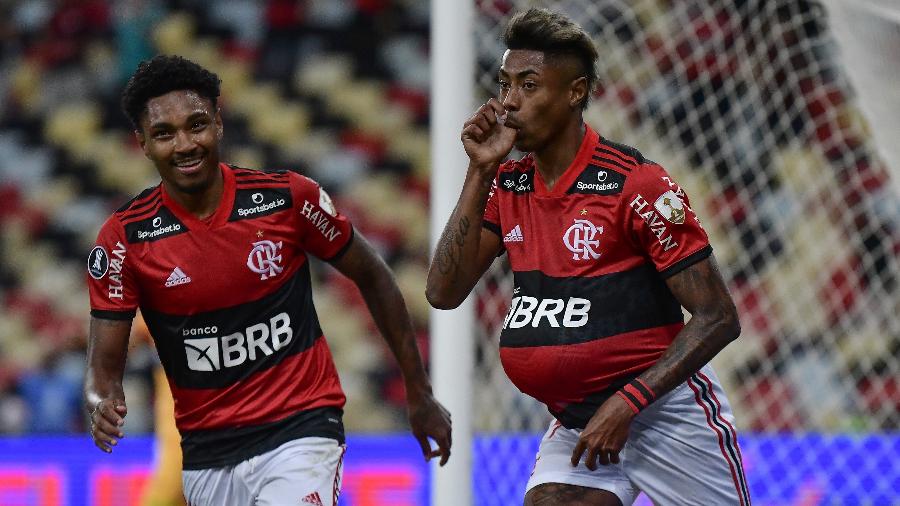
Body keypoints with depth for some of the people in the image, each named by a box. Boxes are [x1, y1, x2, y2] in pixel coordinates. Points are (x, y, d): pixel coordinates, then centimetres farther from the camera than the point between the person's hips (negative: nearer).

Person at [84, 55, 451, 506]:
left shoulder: (289, 197, -7)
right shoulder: (123, 237, -6)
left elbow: (371, 277, 8)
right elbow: (103, 363, -5)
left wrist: (419, 395, 11)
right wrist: (101, 402, -30)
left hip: (301, 432, -2)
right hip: (206, 452, 3)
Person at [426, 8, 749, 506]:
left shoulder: (636, 184, -15)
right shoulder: (507, 185, 4)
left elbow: (718, 317, -16)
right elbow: (443, 293, -4)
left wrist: (626, 402, -23)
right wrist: (480, 172, -10)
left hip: (663, 413, -5)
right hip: (575, 424, 5)